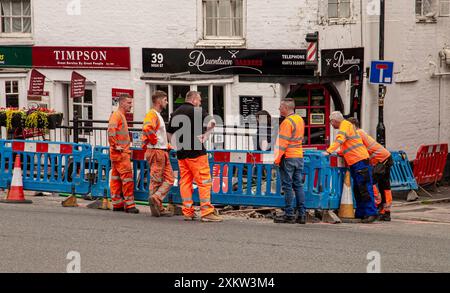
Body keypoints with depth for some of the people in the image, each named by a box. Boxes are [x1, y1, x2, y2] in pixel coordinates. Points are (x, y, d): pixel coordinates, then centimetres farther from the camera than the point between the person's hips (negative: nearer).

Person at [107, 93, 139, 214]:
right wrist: (115, 145, -22)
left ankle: (117, 204, 12)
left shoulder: (121, 115, 20)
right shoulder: (116, 115, -11)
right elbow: (111, 131, -24)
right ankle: (129, 205, -9)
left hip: (123, 152, 10)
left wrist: (126, 147, 24)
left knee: (116, 178, 9)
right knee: (127, 177, -9)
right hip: (120, 153, -10)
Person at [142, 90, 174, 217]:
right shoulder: (152, 114, -13)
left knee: (169, 179, 5)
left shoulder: (158, 115, 19)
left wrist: (167, 145, 21)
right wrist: (154, 141, -20)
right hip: (156, 151, -9)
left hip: (163, 152, 9)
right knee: (156, 180, -7)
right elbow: (147, 129, -32)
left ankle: (156, 198, 0)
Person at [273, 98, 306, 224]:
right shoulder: (300, 119, 13)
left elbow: (283, 142, -16)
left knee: (287, 186, -4)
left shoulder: (287, 122, -14)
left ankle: (289, 215, -4)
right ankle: (301, 214, 7)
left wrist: (277, 159, -12)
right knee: (298, 185, 9)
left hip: (288, 157, -8)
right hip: (299, 156, 8)